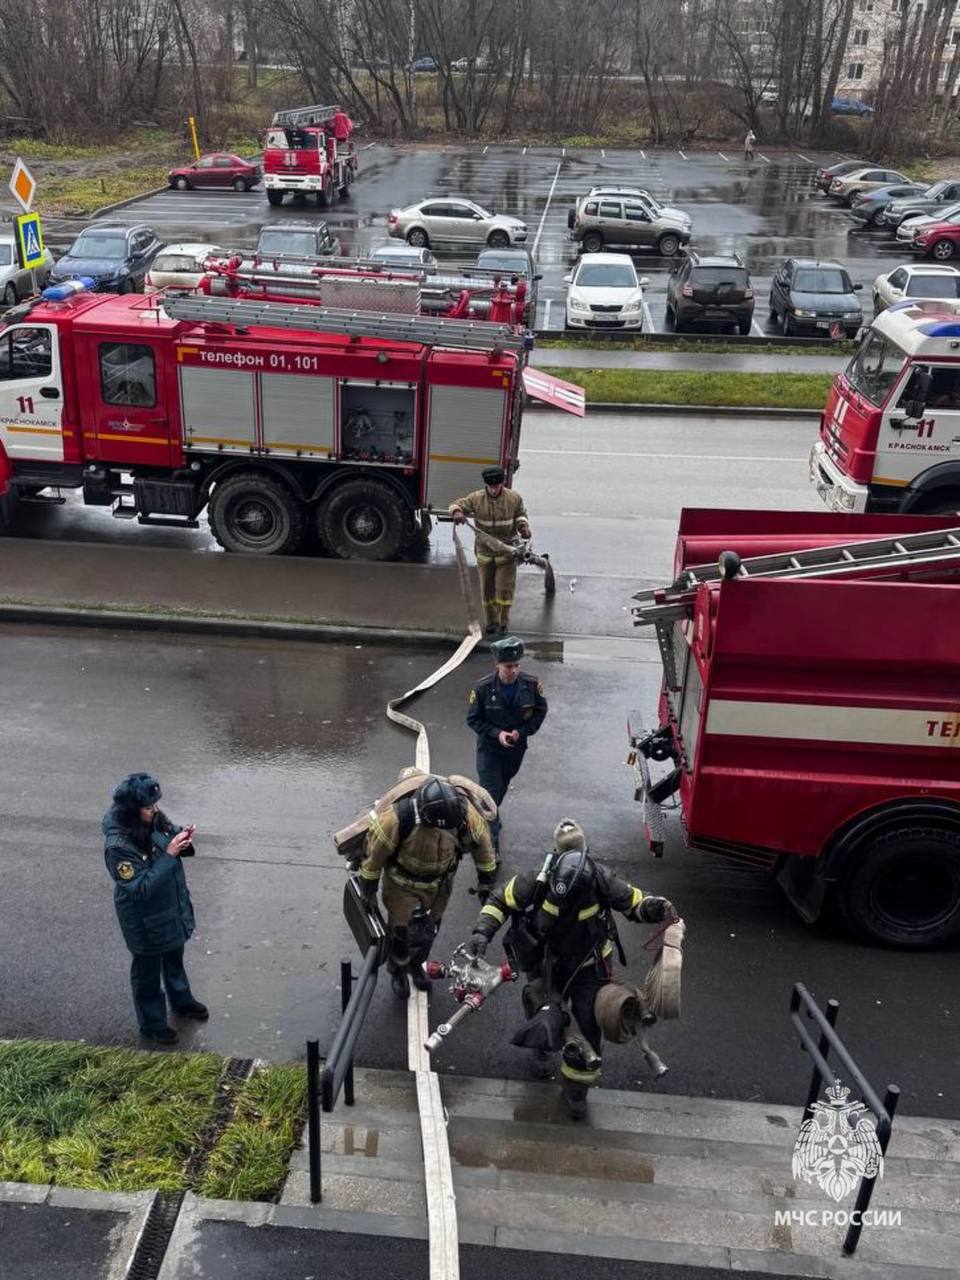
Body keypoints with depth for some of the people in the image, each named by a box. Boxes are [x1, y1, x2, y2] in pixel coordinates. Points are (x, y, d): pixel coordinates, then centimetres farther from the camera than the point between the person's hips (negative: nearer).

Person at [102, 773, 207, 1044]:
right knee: (148, 972, 18)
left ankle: (182, 1000, 56)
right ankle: (152, 1023, 41)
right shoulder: (118, 846, -34)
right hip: (146, 922, -7)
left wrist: (181, 839, -18)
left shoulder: (154, 820, -13)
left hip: (173, 909, 7)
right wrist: (168, 855, -34)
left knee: (175, 959, 30)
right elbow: (141, 888, -32)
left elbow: (170, 836, 6)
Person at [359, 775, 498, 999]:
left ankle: (416, 964, 51)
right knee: (401, 930, 14)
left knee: (428, 929, 21)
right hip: (403, 883, -3)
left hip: (439, 883, 3)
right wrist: (368, 890, -6)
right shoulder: (397, 819, -39)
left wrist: (486, 882, 3)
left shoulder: (466, 814, -31)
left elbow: (482, 841, -9)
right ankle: (398, 970, 45)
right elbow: (374, 850, -20)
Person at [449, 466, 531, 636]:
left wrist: (523, 526, -13)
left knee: (504, 588, -1)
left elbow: (520, 514, 8)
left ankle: (503, 622, 12)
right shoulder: (476, 498, -11)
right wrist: (457, 512, -30)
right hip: (484, 550, 1)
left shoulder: (514, 498, -8)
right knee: (487, 589, 10)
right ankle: (491, 622, 24)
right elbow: (457, 504, -6)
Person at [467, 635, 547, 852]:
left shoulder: (531, 684, -15)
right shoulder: (483, 688, -21)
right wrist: (497, 734, -24)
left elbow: (540, 710, -1)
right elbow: (473, 719, -11)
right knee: (490, 794, -7)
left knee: (502, 786, 24)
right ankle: (491, 845, -1)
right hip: (489, 748, -3)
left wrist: (521, 731, -14)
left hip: (516, 747, 3)